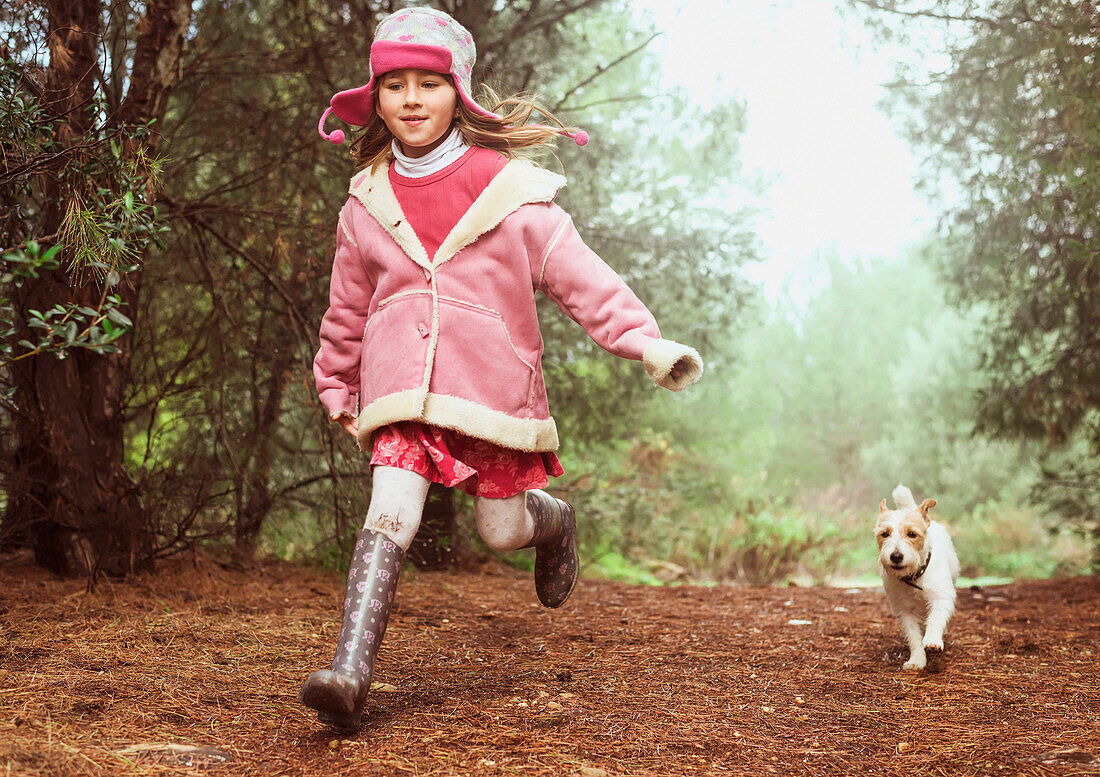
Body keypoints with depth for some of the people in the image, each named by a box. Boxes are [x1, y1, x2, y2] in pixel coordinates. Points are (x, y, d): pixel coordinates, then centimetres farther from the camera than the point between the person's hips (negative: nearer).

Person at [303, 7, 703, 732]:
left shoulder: (508, 189, -2)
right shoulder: (366, 203, 8)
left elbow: (576, 271, -6)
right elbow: (348, 305, 21)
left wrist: (645, 340, -17)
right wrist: (336, 384, 29)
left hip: (491, 389, -1)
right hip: (403, 394, 2)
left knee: (504, 531, 9)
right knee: (390, 514, -18)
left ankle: (553, 518, 46)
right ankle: (351, 672, -24)